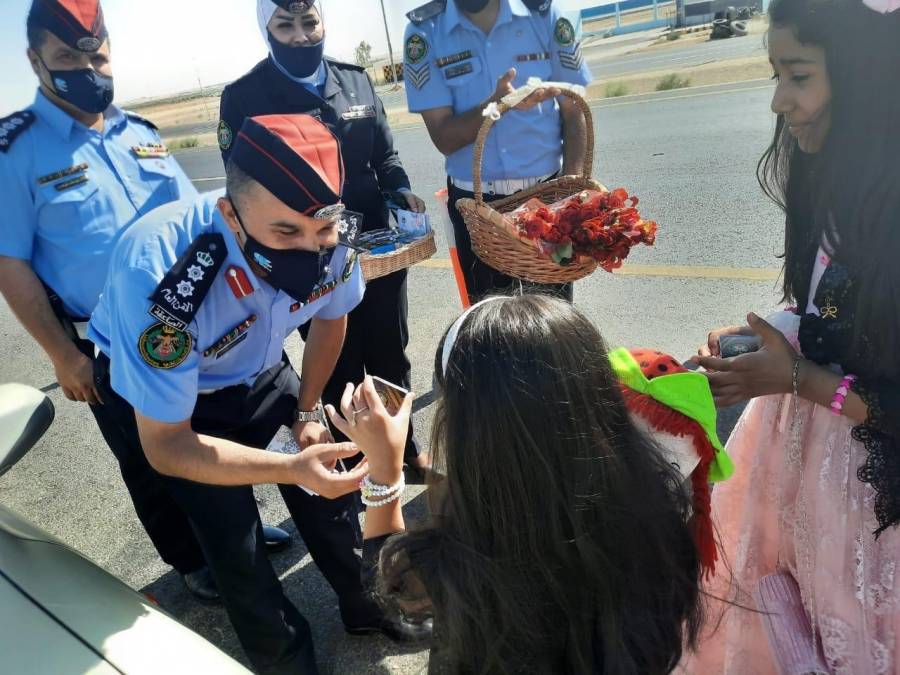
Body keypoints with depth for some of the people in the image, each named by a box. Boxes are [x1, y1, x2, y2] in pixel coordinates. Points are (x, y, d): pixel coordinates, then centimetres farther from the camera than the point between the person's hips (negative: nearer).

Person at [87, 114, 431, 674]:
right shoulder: (159, 276, -40)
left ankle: (366, 607, 37)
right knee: (234, 540, -5)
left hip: (259, 370, 4)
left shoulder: (330, 240, -27)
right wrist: (291, 467, -42)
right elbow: (166, 447, -30)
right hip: (165, 384, -3)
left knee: (331, 481, 8)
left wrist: (306, 413, 2)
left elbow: (330, 320, -3)